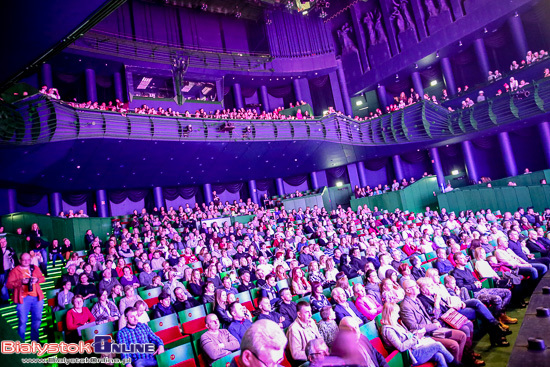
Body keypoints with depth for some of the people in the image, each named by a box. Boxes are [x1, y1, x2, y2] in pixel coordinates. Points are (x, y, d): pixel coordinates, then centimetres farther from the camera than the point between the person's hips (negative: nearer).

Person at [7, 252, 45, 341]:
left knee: (37, 319, 10)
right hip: (23, 298, -3)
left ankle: (34, 340, 26)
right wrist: (21, 282, -18)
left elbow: (43, 278, 14)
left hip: (37, 297, 4)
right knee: (22, 321, -2)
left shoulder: (35, 268, 13)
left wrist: (37, 279, -7)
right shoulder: (15, 270, 2)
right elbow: (8, 285, -4)